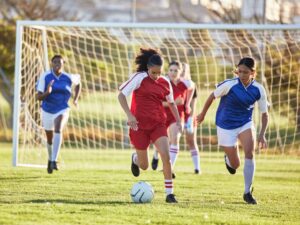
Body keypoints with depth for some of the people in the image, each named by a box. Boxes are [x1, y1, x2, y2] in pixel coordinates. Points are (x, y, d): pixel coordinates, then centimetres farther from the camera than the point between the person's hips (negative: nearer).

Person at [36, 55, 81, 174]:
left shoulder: (68, 78, -8)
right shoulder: (45, 77, -13)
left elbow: (78, 81, 17)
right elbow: (39, 97, -15)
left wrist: (76, 99, 10)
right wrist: (47, 93, -36)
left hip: (62, 110, -1)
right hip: (47, 110, 1)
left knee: (58, 130, -31)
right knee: (50, 138, 16)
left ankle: (54, 161, -34)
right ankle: (50, 159, 48)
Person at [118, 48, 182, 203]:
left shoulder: (165, 83, 3)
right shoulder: (139, 78, -9)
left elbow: (171, 103, 19)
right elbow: (121, 95, -8)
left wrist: (178, 120, 8)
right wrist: (129, 115, -18)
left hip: (158, 125, 2)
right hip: (140, 125, -2)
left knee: (166, 156, -19)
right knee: (144, 166, 6)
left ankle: (169, 193, -11)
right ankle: (135, 158, 45)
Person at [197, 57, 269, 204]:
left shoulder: (258, 90, -11)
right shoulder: (229, 85, -20)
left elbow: (264, 114, -2)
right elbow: (212, 96, -4)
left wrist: (262, 135, -13)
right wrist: (203, 114, 9)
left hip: (245, 124, 2)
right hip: (226, 126, -2)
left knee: (249, 153, -23)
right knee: (235, 165, 2)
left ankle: (247, 192, -11)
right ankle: (228, 158, 43)